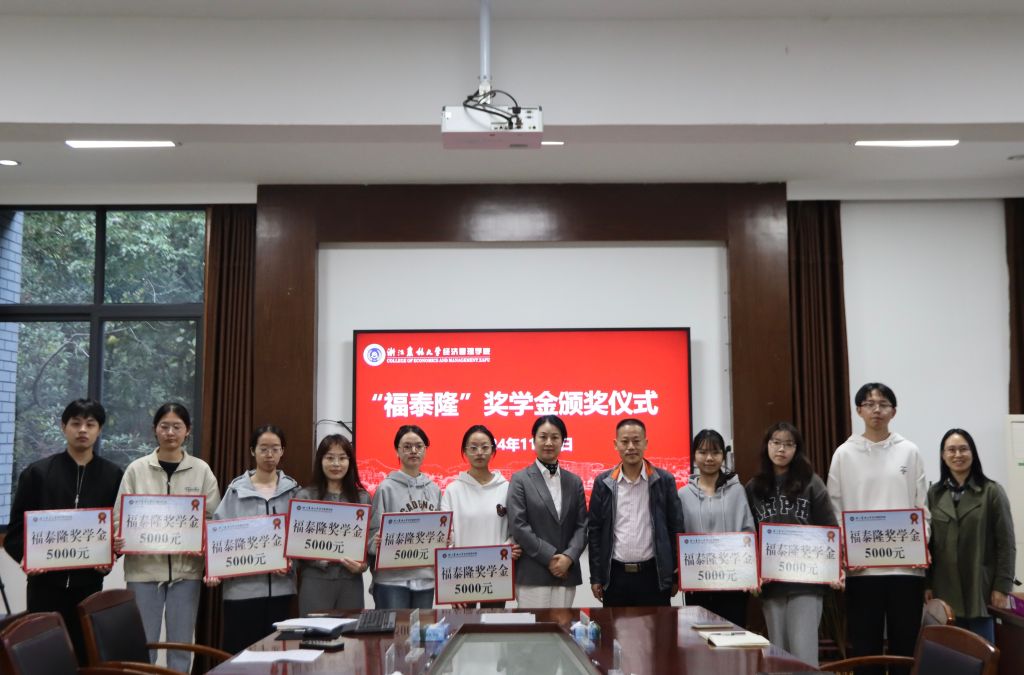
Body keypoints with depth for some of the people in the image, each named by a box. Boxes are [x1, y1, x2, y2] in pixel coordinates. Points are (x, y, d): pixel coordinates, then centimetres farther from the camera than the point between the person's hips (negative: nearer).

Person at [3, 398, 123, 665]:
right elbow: (17, 527, 2)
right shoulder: (37, 472, 2)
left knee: (83, 653, 5)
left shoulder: (113, 475, 5)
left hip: (89, 583, 1)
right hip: (45, 582, -1)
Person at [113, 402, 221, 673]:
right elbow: (120, 516, 2)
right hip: (144, 568, -1)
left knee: (181, 644, 9)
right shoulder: (137, 469, 2)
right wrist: (117, 542, -18)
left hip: (186, 569, 1)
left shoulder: (201, 471, 3)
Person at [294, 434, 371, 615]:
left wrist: (363, 564, -11)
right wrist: (320, 559, -16)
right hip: (315, 580, -2)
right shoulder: (304, 497, 3)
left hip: (351, 580, 2)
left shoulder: (363, 498, 10)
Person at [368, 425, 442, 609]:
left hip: (425, 577, 5)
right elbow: (373, 534, -5)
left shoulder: (434, 490, 11)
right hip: (391, 578, -4)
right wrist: (378, 542, -25)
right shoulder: (387, 488, -3)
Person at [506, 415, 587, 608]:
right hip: (533, 574, -3)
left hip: (566, 573, 3)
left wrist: (569, 557, -9)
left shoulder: (574, 481, 13)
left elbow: (582, 525, 8)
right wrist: (550, 557, -11)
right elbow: (518, 526, -7)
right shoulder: (520, 480, 2)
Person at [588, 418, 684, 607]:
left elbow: (675, 529, 4)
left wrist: (676, 576, 2)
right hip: (615, 576, 1)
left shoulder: (664, 481, 2)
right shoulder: (603, 483, 3)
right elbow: (594, 530, 5)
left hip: (654, 576, -1)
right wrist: (596, 577, 2)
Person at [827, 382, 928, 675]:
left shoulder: (909, 452, 6)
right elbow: (835, 509, 4)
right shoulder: (845, 454, 4)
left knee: (906, 643, 7)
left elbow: (922, 505, 8)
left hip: (906, 563, 1)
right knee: (865, 644, 5)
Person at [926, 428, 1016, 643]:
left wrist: (1002, 586, -8)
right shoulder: (934, 494, 7)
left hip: (981, 590, -2)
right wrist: (927, 584, 2)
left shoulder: (992, 491, -2)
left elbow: (1006, 544, -3)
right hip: (946, 591, 2)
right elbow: (927, 542, 7)